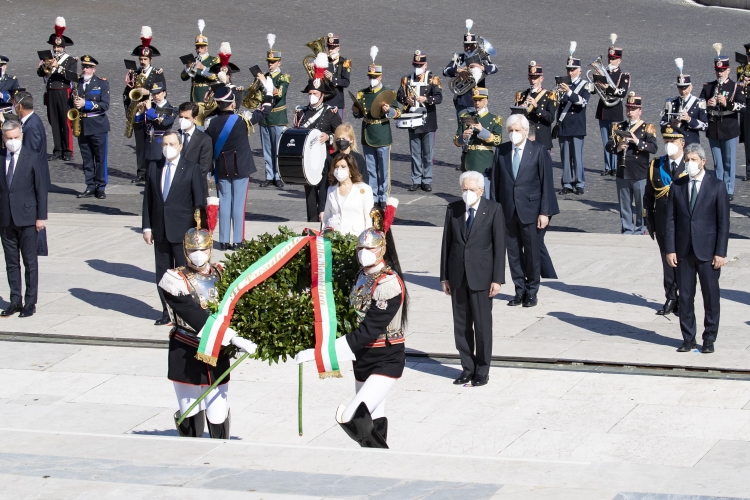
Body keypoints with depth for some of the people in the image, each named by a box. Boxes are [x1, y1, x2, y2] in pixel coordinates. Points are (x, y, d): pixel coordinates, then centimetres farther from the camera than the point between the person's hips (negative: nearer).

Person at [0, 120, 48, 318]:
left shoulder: (32, 158, -4)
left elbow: (41, 188, -4)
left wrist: (41, 217, -7)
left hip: (27, 219, -3)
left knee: (30, 262, 2)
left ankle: (30, 302, 8)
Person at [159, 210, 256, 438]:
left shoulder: (222, 274, 5)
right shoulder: (175, 281, -12)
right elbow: (197, 318, -22)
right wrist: (233, 338, -29)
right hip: (186, 358, -3)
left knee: (218, 418, 4)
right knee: (191, 417, 6)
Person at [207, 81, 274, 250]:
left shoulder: (212, 123, -5)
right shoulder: (241, 120, -14)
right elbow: (264, 111, -3)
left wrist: (212, 170, 13)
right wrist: (269, 90, 9)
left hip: (222, 169, 3)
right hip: (240, 168, -3)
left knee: (224, 203, 9)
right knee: (238, 204, 2)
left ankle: (224, 241, 10)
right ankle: (238, 241, 2)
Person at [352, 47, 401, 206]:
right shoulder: (362, 94, 10)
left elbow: (397, 112, -7)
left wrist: (389, 111, -27)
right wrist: (356, 112, -2)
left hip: (382, 138, -4)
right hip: (367, 137, 4)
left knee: (383, 169, 0)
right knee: (370, 169, 9)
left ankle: (383, 197, 6)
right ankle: (372, 197, 15)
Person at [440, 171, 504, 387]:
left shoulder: (493, 210, -5)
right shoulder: (453, 209, 4)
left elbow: (499, 246, -5)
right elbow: (446, 243, 7)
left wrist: (497, 279, -9)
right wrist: (444, 276, 6)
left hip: (481, 276, -3)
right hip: (457, 276, 4)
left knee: (482, 325, 2)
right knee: (461, 326, 8)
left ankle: (482, 371, 12)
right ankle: (467, 368, 19)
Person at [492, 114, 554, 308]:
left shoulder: (539, 151, -4)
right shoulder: (501, 151, 6)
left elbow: (547, 183, -4)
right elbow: (495, 181, 8)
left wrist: (544, 212, -9)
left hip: (531, 210, -3)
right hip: (508, 210, 3)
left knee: (532, 253, 2)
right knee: (513, 253, 7)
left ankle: (531, 292, 15)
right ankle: (519, 291, 17)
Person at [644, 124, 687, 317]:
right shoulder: (656, 166, 6)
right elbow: (648, 195, 10)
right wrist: (649, 221, 5)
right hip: (662, 220, 3)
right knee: (667, 260, 8)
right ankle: (671, 299, 16)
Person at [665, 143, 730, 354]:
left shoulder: (717, 186, -2)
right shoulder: (677, 186, 6)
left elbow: (723, 222, -3)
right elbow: (671, 220, 6)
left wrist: (720, 252, -8)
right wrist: (670, 249, -2)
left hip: (707, 251, -2)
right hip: (683, 251, 2)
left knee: (711, 296, 2)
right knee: (685, 296, 6)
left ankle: (709, 340, 12)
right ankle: (688, 339, 14)